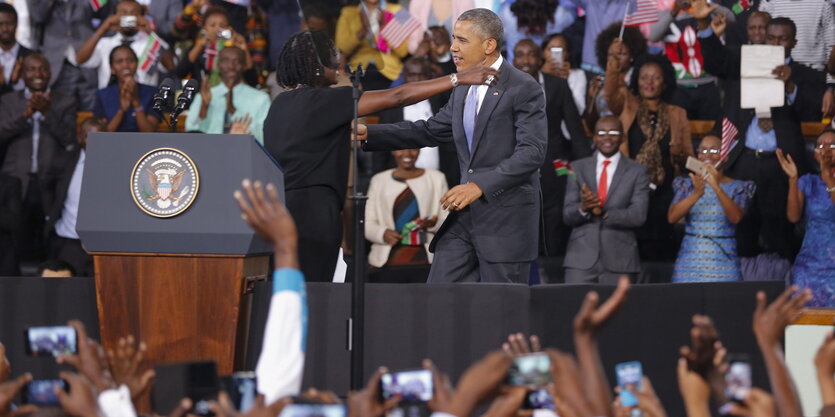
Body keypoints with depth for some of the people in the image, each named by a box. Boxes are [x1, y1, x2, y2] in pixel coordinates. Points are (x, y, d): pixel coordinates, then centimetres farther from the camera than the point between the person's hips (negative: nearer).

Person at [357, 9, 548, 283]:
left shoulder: (523, 89, -10)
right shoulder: (463, 90, 15)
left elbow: (532, 152, -18)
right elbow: (430, 131, 20)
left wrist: (480, 186, -25)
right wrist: (368, 133, 10)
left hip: (506, 217, -8)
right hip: (465, 215, 8)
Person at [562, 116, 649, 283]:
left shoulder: (636, 172, 6)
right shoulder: (578, 168, 12)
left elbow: (638, 216, -5)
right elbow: (567, 216, 7)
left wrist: (604, 213, -19)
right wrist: (582, 208, -16)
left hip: (619, 262, -1)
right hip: (581, 258, 1)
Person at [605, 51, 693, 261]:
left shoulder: (677, 114, 16)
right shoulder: (627, 106, 10)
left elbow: (689, 158, 16)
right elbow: (611, 93, -12)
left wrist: (679, 155, -8)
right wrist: (613, 67, -33)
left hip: (664, 196, 2)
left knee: (662, 254, -5)